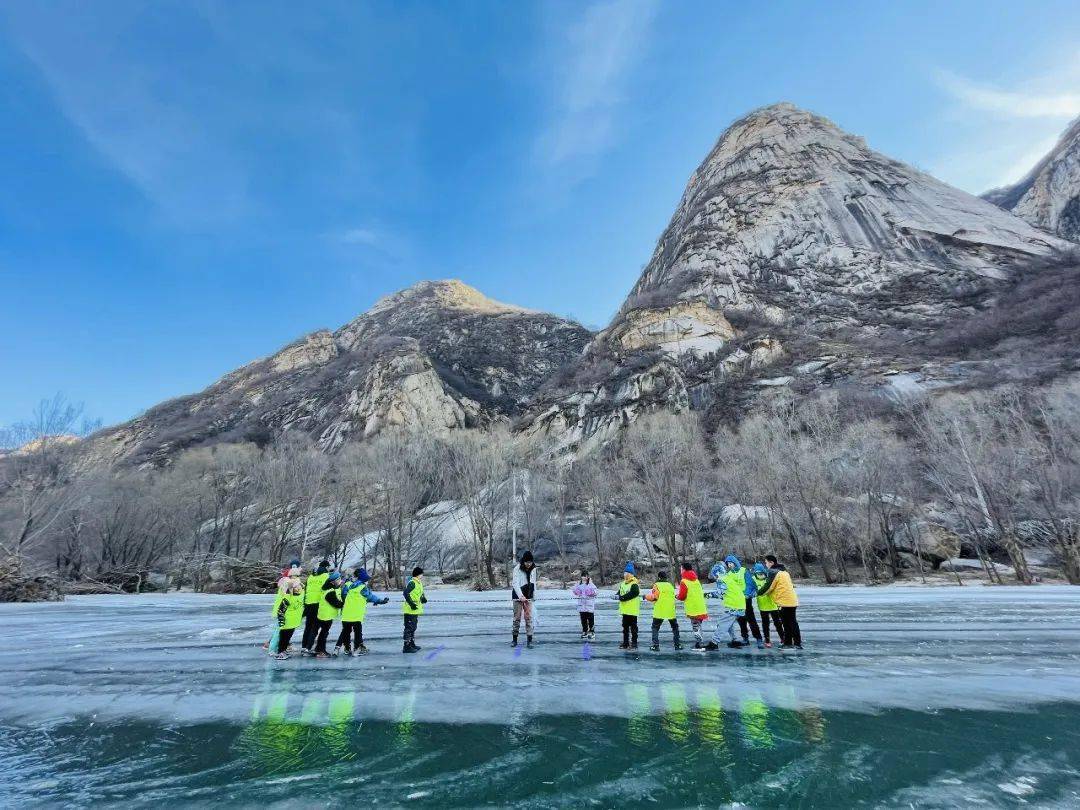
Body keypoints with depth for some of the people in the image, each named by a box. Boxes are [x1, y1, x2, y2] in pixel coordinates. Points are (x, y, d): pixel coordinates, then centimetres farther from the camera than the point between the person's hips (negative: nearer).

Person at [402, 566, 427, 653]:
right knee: (409, 628, -5)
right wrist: (411, 603, -29)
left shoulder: (419, 583, 13)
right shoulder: (412, 583, -17)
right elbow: (405, 593, -26)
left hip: (416, 610, 10)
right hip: (410, 610, -10)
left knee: (413, 628, 19)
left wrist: (423, 598, 2)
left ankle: (412, 644, 29)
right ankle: (406, 646, 1)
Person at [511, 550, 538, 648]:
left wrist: (534, 594, 14)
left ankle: (529, 640, 3)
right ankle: (514, 639, 16)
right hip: (518, 596, -3)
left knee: (529, 617, -1)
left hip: (528, 597, 4)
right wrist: (521, 596, -33)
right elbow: (515, 584, -22)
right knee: (517, 617, 3)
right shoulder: (517, 569, -15)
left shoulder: (533, 569, 2)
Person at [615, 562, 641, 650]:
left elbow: (630, 595, -25)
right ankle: (625, 643, 25)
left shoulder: (634, 585, -15)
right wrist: (617, 595, -10)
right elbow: (619, 592, 13)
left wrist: (620, 597, -23)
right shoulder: (623, 583, 12)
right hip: (625, 610, 8)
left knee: (633, 627, 1)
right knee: (625, 627, 15)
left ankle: (634, 644, 9)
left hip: (632, 610, -8)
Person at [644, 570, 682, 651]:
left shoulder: (657, 585, -5)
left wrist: (646, 596, 6)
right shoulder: (670, 585, 12)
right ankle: (677, 644, 18)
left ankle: (656, 645, 0)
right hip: (671, 611, 4)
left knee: (655, 628, 7)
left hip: (659, 611, -4)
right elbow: (673, 597, 16)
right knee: (675, 627, 21)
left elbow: (654, 597, -12)